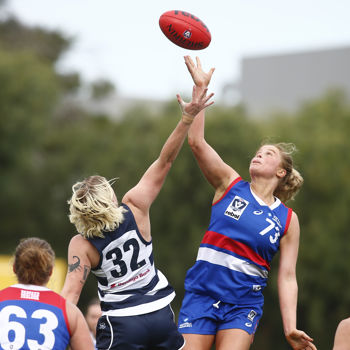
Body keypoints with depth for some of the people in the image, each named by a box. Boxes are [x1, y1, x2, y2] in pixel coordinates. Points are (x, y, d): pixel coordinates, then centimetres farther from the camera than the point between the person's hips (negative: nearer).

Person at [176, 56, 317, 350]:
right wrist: (200, 87, -10)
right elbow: (197, 142, -5)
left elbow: (287, 278, 4)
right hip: (202, 291, 0)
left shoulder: (288, 220, 6)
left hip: (244, 302, 0)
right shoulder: (230, 184, 7)